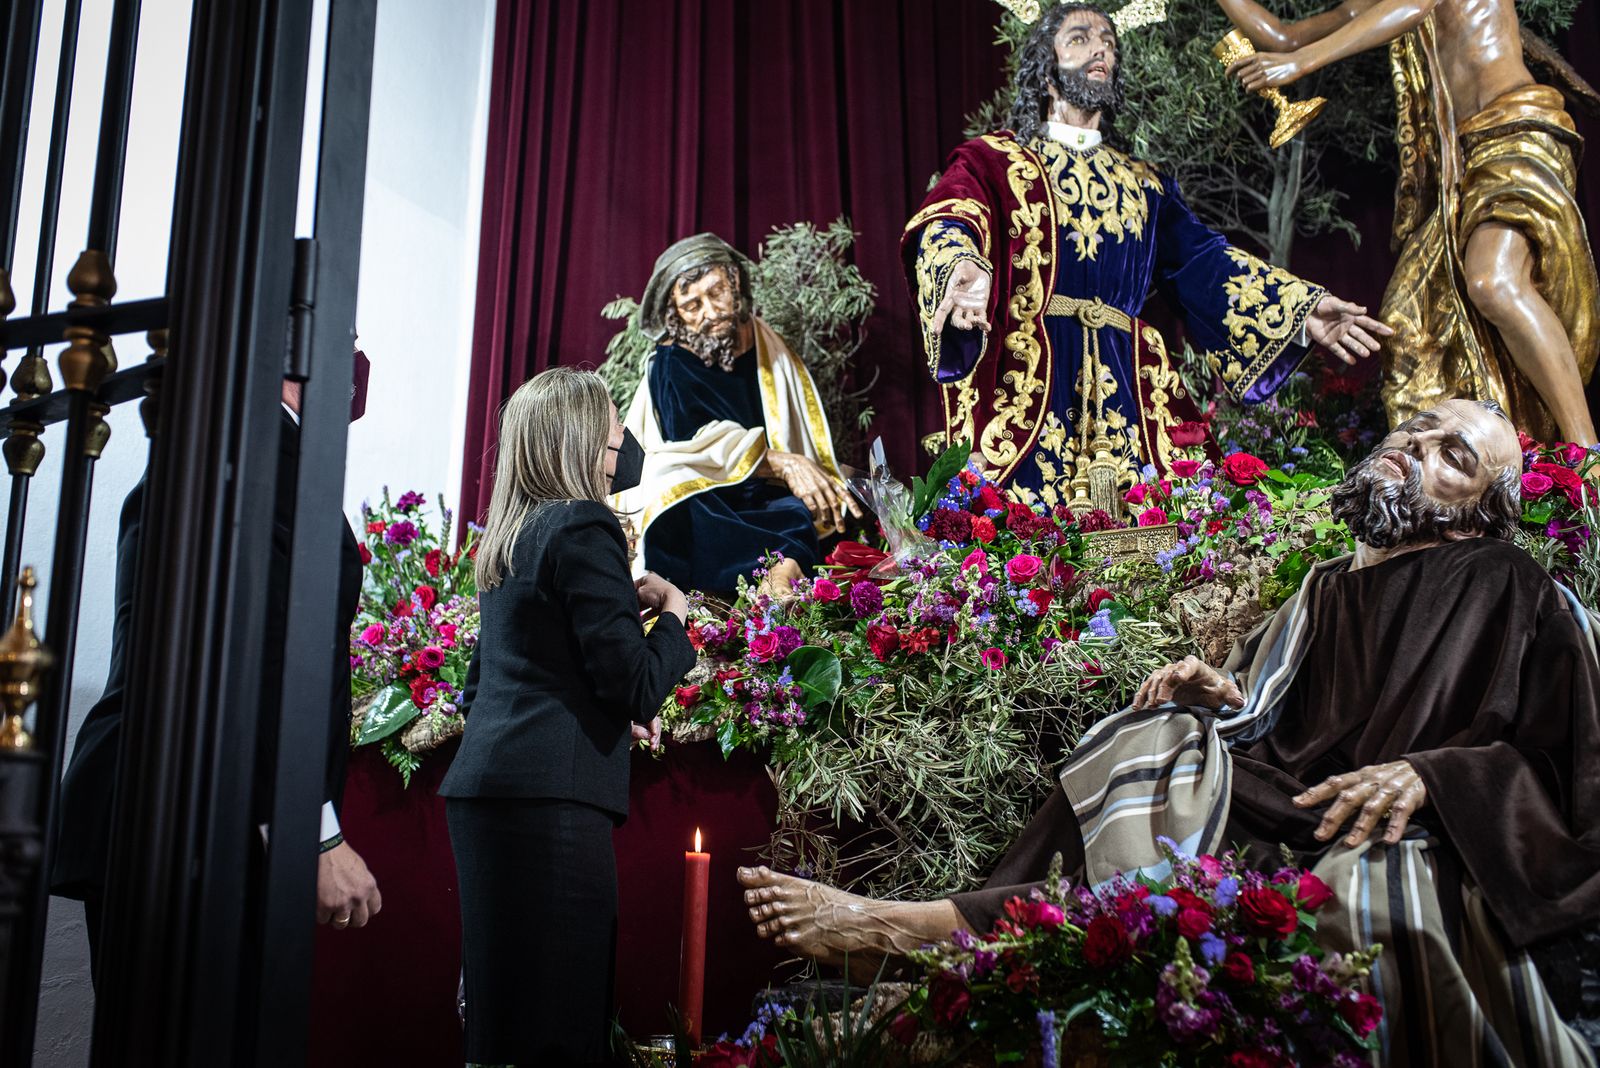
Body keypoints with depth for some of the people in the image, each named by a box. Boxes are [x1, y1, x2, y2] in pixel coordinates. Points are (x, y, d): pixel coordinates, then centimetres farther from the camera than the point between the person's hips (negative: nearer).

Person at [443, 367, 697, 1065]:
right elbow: (635, 684, -14)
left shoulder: (509, 536, 18)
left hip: (483, 787, 9)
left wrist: (617, 712, 20)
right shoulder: (585, 529, -8)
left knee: (504, 1001, 12)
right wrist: (671, 614, 4)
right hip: (552, 796, -9)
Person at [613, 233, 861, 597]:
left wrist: (826, 485, -14)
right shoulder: (670, 365, 3)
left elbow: (811, 445, 9)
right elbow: (700, 445, -12)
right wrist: (782, 464, -24)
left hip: (767, 504, 3)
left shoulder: (772, 354, 13)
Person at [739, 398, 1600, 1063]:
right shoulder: (1326, 591, 24)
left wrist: (1423, 772, -18)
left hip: (1397, 846, -4)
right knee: (1165, 736, -25)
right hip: (1287, 814, 5)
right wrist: (1218, 697, -4)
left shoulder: (1512, 597, 9)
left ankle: (909, 925, -39)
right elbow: (1261, 724, 20)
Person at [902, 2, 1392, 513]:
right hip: (1025, 388, -4)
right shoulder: (993, 160, 8)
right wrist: (963, 269, -38)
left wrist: (1302, 310, 0)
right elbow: (949, 222, -12)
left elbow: (1201, 259, 13)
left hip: (1125, 397, 4)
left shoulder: (1144, 184, 23)